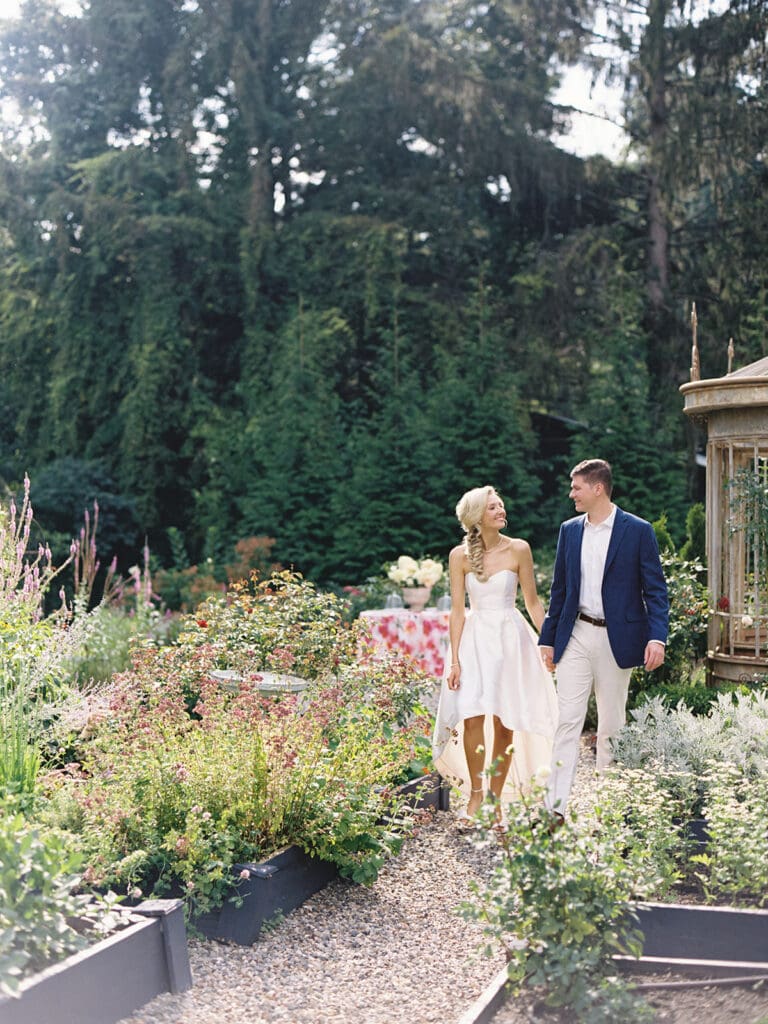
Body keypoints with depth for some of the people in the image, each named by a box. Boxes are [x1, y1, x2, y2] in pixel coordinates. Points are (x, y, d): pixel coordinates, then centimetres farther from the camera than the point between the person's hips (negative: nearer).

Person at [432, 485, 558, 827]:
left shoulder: (518, 550, -1)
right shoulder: (459, 556, -1)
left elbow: (532, 602, 6)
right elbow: (457, 610, 1)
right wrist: (455, 660, -3)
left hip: (510, 638, 0)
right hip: (474, 639, 0)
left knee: (504, 722, 0)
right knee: (472, 718, -10)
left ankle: (497, 799, 12)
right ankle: (475, 793, 8)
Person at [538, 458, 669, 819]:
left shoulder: (638, 530, -4)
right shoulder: (569, 530, 8)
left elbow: (655, 589, -5)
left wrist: (657, 637, -16)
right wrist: (549, 638, 11)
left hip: (617, 639, -3)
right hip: (575, 636, 3)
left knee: (612, 724, 8)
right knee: (567, 721, -4)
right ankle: (556, 806, -6)